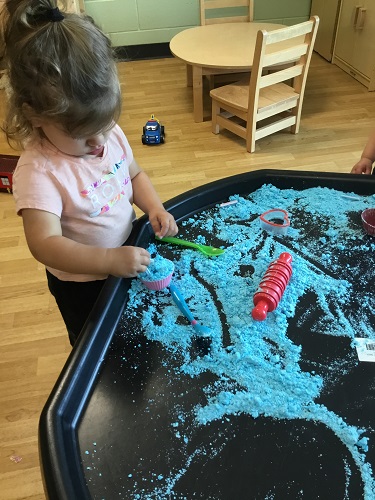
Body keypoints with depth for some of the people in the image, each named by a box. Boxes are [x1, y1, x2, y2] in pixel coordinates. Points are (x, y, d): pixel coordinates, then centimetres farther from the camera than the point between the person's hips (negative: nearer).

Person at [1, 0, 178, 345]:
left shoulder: (109, 134, -11)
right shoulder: (39, 171, -32)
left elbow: (134, 174, 5)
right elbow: (45, 244, -38)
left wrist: (155, 208, -13)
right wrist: (111, 259, -47)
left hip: (128, 261, 6)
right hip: (82, 284, -6)